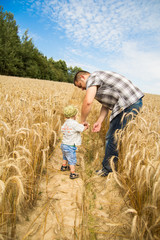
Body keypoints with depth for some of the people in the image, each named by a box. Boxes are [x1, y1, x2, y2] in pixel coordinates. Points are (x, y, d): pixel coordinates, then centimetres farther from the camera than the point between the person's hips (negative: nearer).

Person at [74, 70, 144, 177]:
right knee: (111, 137, 15)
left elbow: (88, 102, -19)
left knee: (113, 139, -3)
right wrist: (99, 122, 9)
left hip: (128, 104, -10)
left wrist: (83, 121, -5)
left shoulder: (92, 77, -5)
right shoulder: (100, 83, 24)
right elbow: (106, 104, 19)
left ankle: (108, 169, 11)